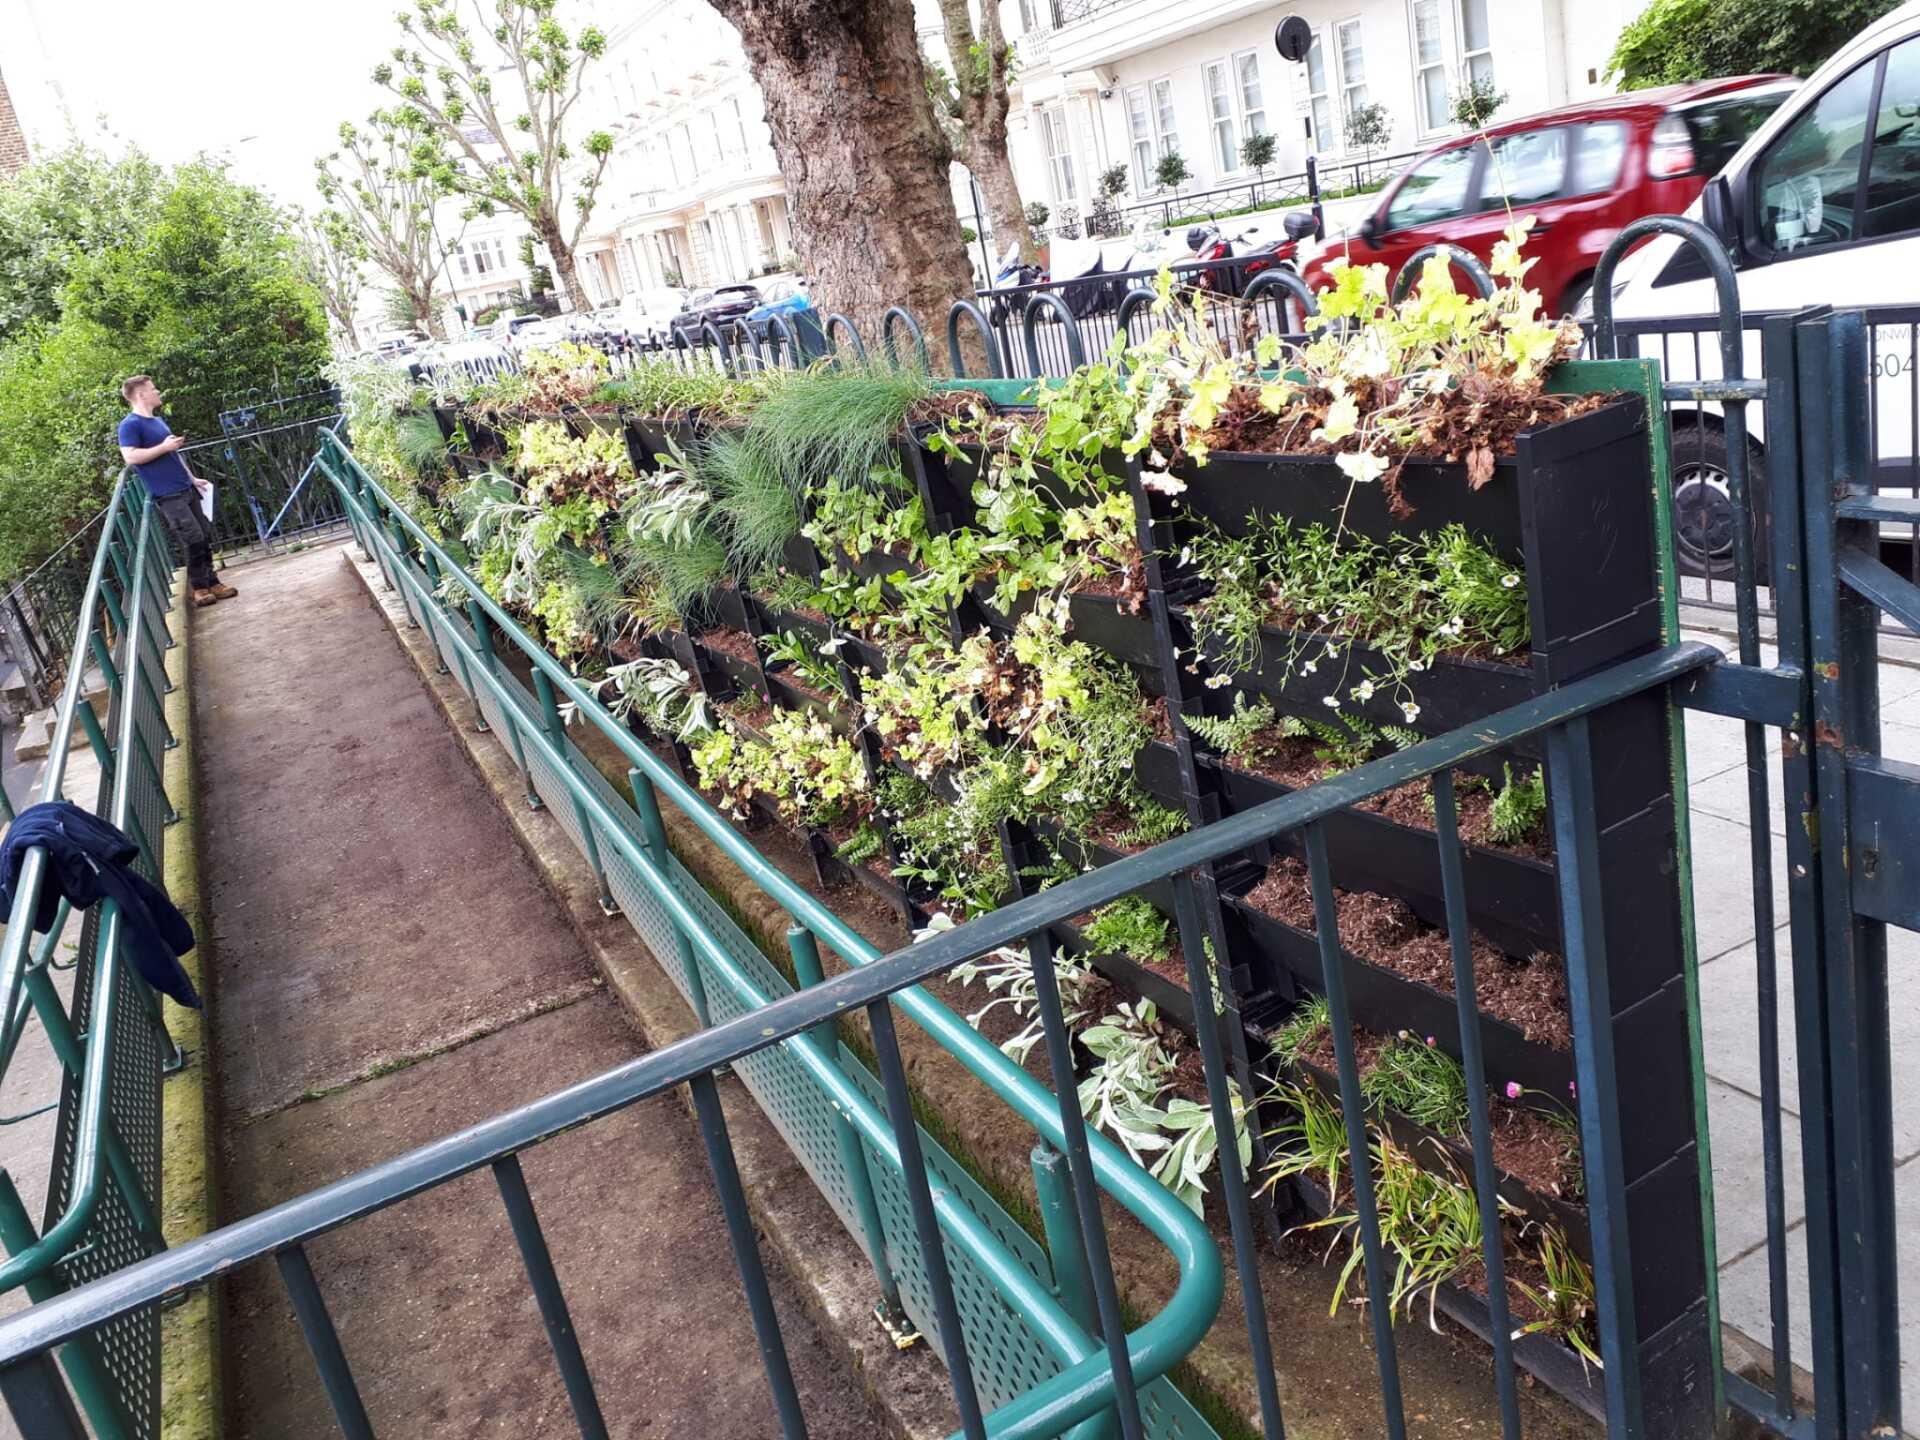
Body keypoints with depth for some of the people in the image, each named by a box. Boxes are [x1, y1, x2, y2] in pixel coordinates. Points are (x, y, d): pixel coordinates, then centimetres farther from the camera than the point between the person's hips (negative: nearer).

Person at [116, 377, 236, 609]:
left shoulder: (158, 421, 19)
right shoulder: (130, 425, -9)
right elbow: (130, 457, -20)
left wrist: (192, 478, 23)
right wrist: (163, 447, -18)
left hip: (185, 489, 8)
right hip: (167, 495, -8)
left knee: (205, 537, 7)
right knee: (193, 540, -11)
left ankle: (212, 582, 15)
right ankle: (199, 588, 0)